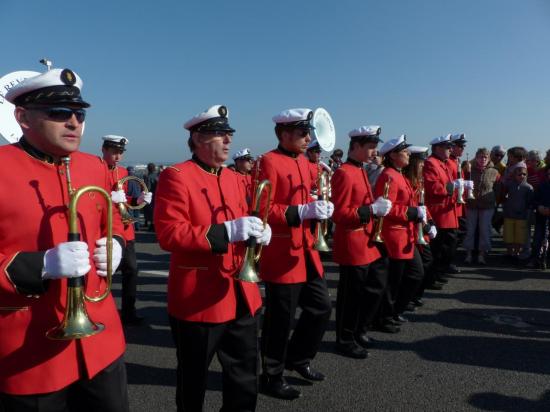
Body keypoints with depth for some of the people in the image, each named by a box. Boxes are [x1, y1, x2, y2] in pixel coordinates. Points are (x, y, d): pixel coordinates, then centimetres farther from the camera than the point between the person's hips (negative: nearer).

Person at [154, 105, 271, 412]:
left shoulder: (233, 178, 12)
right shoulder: (175, 176, -11)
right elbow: (168, 234, -20)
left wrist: (258, 232, -3)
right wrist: (226, 232, -28)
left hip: (242, 297, 7)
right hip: (199, 300, -7)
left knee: (246, 377, 18)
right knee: (194, 381, 13)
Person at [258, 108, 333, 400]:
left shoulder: (303, 161, 14)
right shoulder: (269, 162, -14)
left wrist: (318, 207, 1)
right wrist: (301, 212, -26)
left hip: (305, 250, 9)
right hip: (282, 254, -9)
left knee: (321, 307, 16)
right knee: (281, 319, 3)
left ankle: (298, 358, 37)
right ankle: (272, 376, 24)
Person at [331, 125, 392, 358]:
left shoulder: (361, 172, 13)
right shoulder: (344, 173, -17)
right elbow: (339, 214, -22)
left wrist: (377, 207, 5)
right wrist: (372, 210, -25)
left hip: (367, 243, 10)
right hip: (352, 246, -10)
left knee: (376, 287, 17)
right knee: (351, 296, 3)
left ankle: (359, 330, 34)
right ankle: (345, 341, 20)